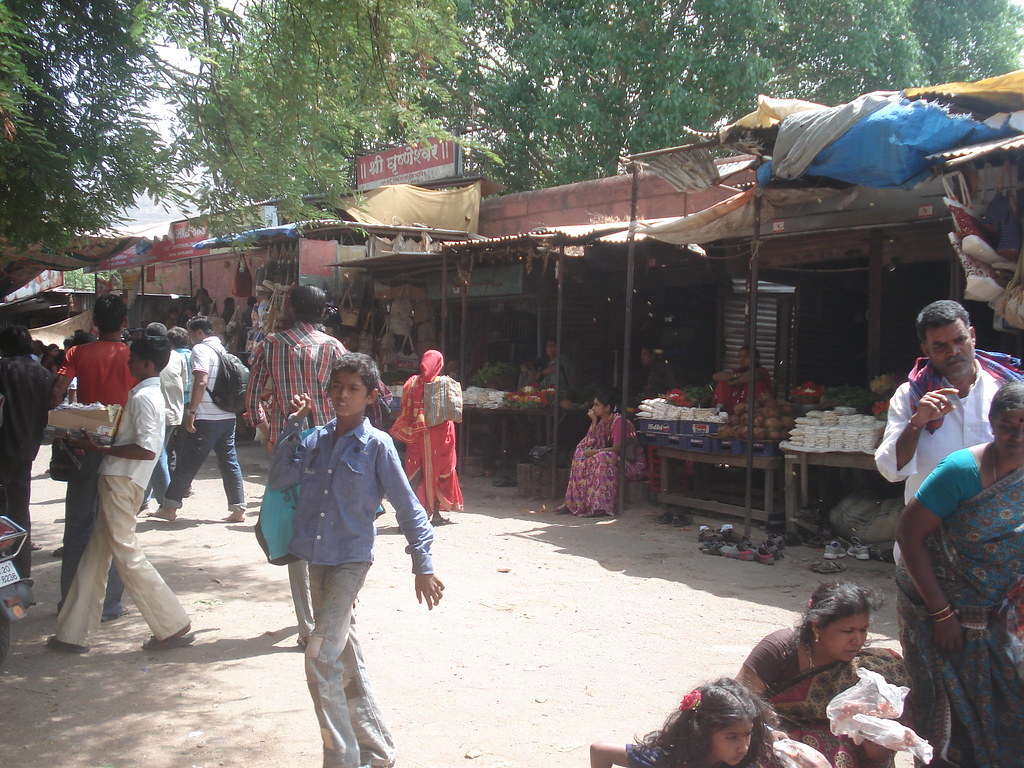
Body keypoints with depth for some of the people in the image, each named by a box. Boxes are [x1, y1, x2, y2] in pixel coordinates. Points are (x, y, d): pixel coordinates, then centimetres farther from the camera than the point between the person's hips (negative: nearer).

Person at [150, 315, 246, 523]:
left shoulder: (201, 349, -7)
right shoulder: (222, 349, 16)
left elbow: (201, 382, -19)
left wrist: (191, 412, -18)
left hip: (205, 418, -7)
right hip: (227, 417, 7)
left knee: (187, 463, 0)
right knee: (229, 462, 8)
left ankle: (169, 508, 7)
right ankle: (238, 509, 6)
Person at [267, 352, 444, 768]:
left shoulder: (377, 445, -8)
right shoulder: (315, 439, 5)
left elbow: (407, 507, -7)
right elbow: (279, 477, -5)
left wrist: (423, 566, -9)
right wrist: (294, 424, -8)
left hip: (351, 561, -6)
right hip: (317, 561, 6)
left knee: (320, 658, -15)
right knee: (345, 661, 14)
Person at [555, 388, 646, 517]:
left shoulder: (618, 421, -17)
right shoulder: (602, 422, 8)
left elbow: (617, 449, -24)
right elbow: (589, 444, 1)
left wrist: (594, 452, -18)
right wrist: (594, 422, -3)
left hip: (633, 464, -8)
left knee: (602, 458, -34)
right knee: (581, 458, -5)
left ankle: (602, 506, -33)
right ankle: (573, 503, -7)